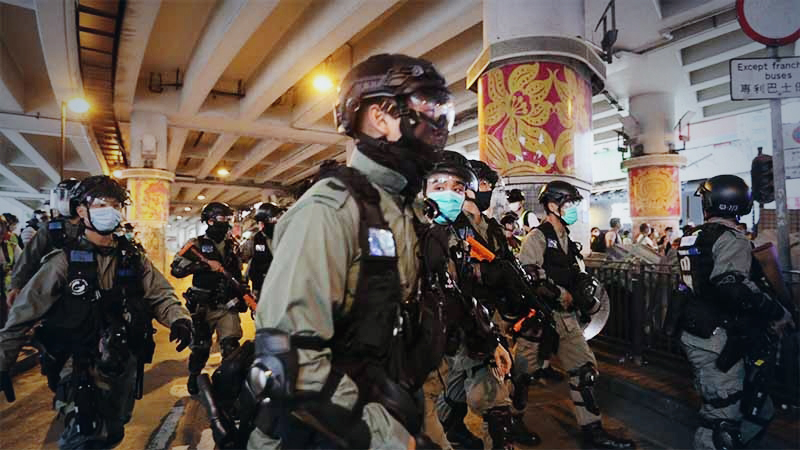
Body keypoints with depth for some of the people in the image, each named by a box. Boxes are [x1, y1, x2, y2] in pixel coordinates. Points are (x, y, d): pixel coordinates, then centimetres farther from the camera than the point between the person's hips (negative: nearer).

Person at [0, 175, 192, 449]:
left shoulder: (133, 258, 2)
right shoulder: (65, 260, -9)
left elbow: (159, 294, -2)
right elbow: (25, 312, -6)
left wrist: (178, 319, -22)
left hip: (124, 366, 4)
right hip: (79, 368, -4)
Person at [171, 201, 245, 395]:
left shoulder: (232, 246, 12)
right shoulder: (197, 244, -3)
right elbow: (176, 267, -16)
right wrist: (206, 264, -23)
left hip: (228, 306, 3)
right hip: (203, 307, -3)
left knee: (231, 347, -7)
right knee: (201, 347, 10)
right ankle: (194, 377, 36)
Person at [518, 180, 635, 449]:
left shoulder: (567, 240, 18)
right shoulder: (538, 237, -11)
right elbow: (528, 273, -24)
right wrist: (559, 293, -18)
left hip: (566, 316, 9)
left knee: (585, 370, 9)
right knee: (526, 371, 1)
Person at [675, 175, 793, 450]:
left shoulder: (693, 237, 9)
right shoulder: (731, 239, -15)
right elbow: (733, 286, -30)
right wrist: (777, 313, -20)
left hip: (694, 333, 8)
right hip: (717, 341, -8)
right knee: (722, 416, 0)